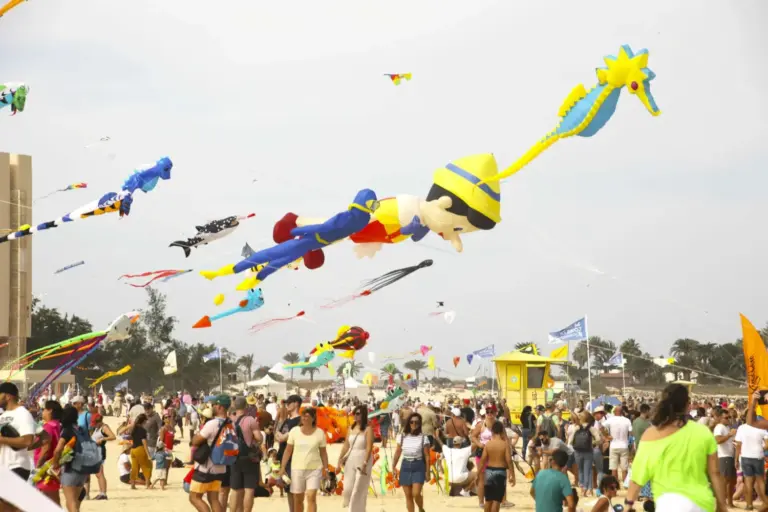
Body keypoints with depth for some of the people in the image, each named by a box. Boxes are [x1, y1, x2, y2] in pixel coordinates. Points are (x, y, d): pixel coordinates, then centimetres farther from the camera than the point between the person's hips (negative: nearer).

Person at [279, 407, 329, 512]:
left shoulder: (320, 433, -2)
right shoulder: (294, 431, -1)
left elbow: (323, 452, 5)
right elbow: (288, 450, 3)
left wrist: (325, 468, 0)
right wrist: (283, 467, -2)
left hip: (314, 469, -2)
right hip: (297, 469, 2)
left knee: (311, 497, -13)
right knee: (297, 499, 9)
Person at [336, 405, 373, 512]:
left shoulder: (368, 429, -8)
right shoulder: (351, 428, 9)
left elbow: (369, 447, -15)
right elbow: (346, 445, 10)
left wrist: (365, 463, -22)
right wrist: (340, 459, 4)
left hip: (362, 460, -5)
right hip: (350, 460, 5)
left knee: (358, 490, -1)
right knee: (348, 488, 4)